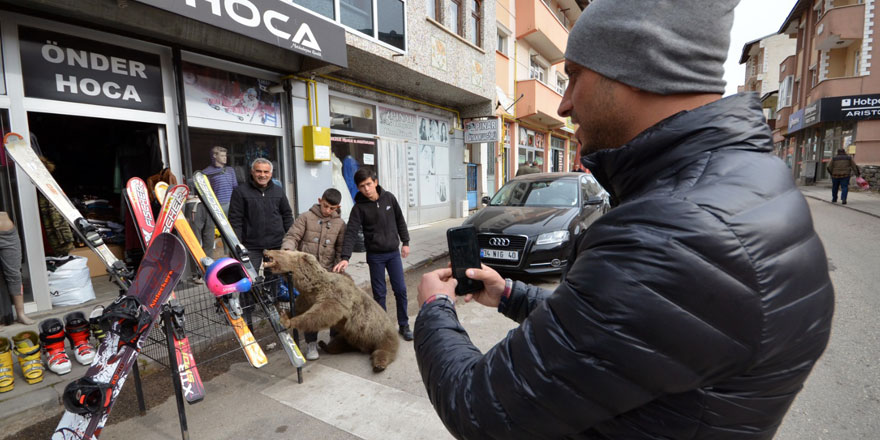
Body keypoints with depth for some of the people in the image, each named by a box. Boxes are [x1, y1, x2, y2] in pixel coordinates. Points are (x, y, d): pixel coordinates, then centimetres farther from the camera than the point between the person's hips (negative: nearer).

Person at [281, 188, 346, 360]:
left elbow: (340, 250, 7)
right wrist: (287, 250, -27)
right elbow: (291, 236, -6)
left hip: (327, 272, 2)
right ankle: (312, 343, 16)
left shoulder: (340, 224, 5)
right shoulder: (306, 217, -2)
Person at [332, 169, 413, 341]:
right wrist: (345, 257, -28)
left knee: (401, 289, 6)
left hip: (393, 253, 2)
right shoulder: (359, 207, -10)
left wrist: (405, 242, 7)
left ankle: (404, 325, 22)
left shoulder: (389, 198, -2)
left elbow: (400, 220, 8)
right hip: (375, 256, -2)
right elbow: (351, 233, -17)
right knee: (379, 293, 6)